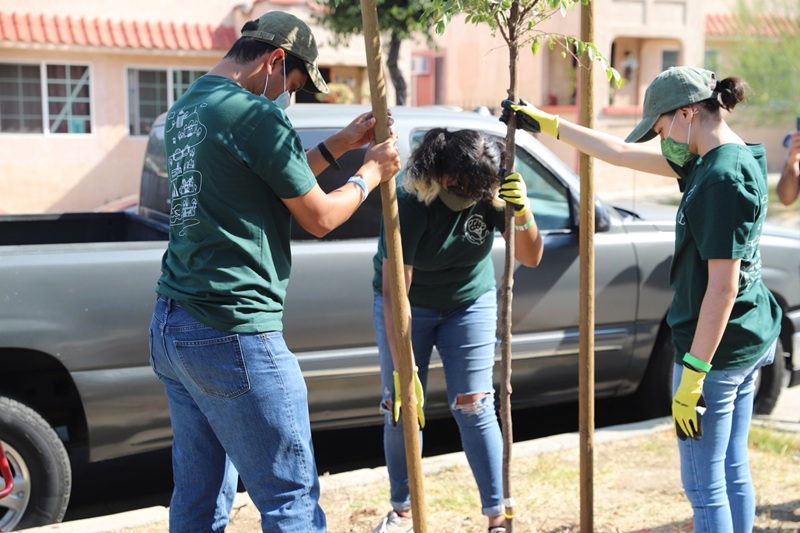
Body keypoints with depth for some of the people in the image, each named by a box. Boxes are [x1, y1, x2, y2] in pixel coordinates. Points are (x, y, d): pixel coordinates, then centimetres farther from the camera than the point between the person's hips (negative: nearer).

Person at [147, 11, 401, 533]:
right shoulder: (256, 115, -14)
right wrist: (371, 172, 11)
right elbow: (320, 218, -5)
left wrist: (339, 144, 21)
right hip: (233, 333, -9)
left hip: (169, 327, 10)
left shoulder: (184, 109, 14)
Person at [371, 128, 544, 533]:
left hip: (469, 302, 2)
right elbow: (394, 292, -32)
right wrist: (402, 369, -35)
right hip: (406, 305, -2)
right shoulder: (409, 201, -30)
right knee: (401, 409, -1)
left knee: (474, 407, -5)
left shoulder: (492, 194, -19)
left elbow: (531, 257, -15)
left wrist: (522, 214, -36)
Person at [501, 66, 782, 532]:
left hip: (718, 349, -10)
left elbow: (722, 287, -23)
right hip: (752, 340, 10)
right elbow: (622, 153, 16)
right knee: (733, 472, 17)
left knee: (704, 484, 1)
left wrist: (693, 375, -21)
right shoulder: (724, 161, 8)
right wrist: (546, 123, 20)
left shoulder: (722, 178, -21)